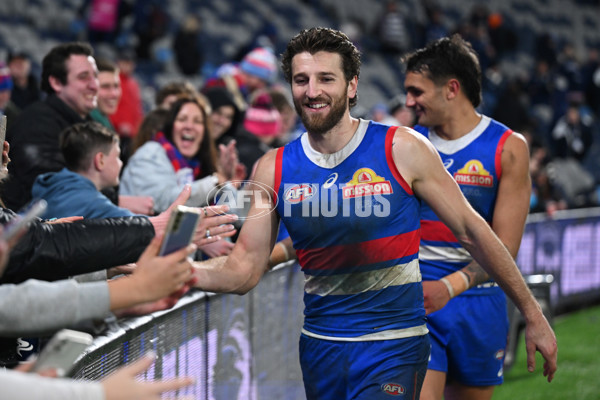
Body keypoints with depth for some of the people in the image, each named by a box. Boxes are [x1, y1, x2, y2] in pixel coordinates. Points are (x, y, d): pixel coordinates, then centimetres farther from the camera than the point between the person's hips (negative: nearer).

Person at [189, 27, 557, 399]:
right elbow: (245, 269, 2)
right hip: (320, 349, 4)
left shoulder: (402, 150, -7)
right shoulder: (274, 168, 1)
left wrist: (532, 314, 3)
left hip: (394, 345, -4)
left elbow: (472, 230, 0)